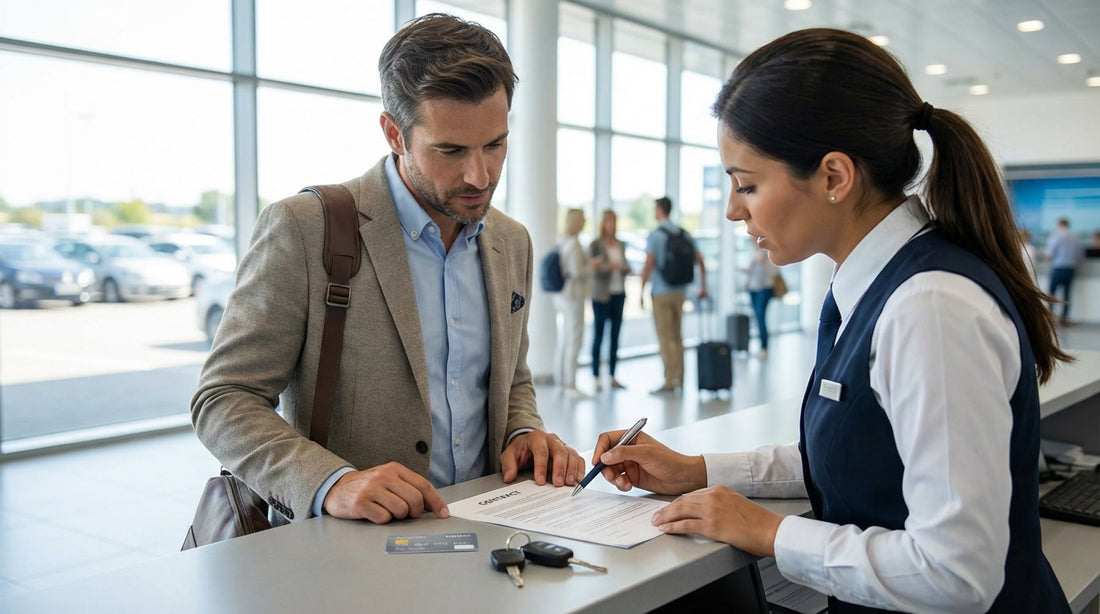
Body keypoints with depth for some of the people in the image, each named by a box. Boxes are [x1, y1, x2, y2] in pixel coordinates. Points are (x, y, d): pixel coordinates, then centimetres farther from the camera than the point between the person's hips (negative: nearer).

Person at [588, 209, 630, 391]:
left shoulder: (621, 245, 14)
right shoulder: (595, 245, -3)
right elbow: (592, 269, -9)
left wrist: (626, 268, -2)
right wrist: (608, 267, -26)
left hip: (619, 294, 5)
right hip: (601, 295, -5)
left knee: (615, 336, 5)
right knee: (598, 336, -4)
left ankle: (612, 376, 9)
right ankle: (596, 377, 0)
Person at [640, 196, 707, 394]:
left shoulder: (654, 235, -10)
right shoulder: (684, 234, 7)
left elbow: (648, 265, -17)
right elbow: (700, 262, 7)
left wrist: (642, 291, -10)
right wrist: (703, 287, 15)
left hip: (661, 293, -6)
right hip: (680, 291, 6)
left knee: (665, 338, -1)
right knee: (677, 336, 15)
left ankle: (669, 382, 0)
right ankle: (679, 378, 18)